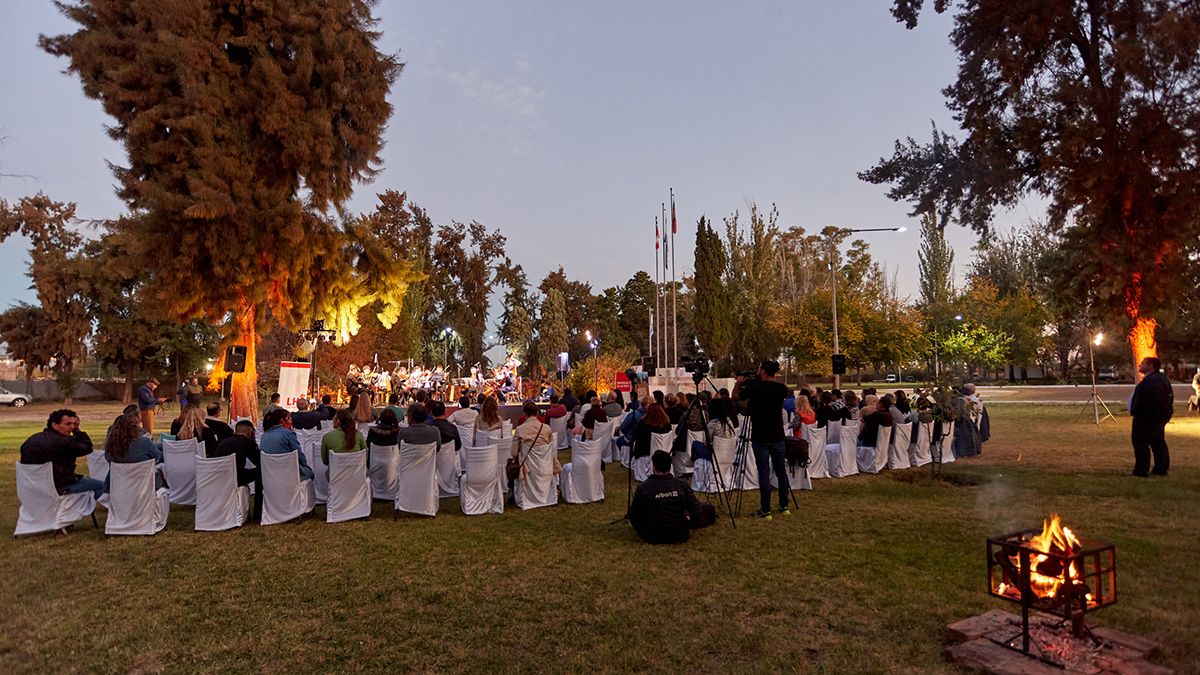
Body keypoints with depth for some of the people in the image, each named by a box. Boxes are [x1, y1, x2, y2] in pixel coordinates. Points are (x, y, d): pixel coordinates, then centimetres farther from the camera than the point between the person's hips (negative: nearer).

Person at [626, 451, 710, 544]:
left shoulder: (643, 488, -16)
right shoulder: (682, 486, -11)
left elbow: (633, 516, -5)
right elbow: (697, 513, -7)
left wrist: (643, 532, 14)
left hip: (651, 538, -1)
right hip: (679, 536, 1)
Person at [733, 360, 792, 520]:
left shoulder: (754, 388, -10)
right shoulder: (781, 388, 1)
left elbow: (735, 396, 4)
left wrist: (738, 383, 19)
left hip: (760, 437, -4)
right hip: (777, 436, 4)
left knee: (763, 472, -1)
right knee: (781, 471, 14)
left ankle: (765, 511, 1)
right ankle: (784, 507, 22)